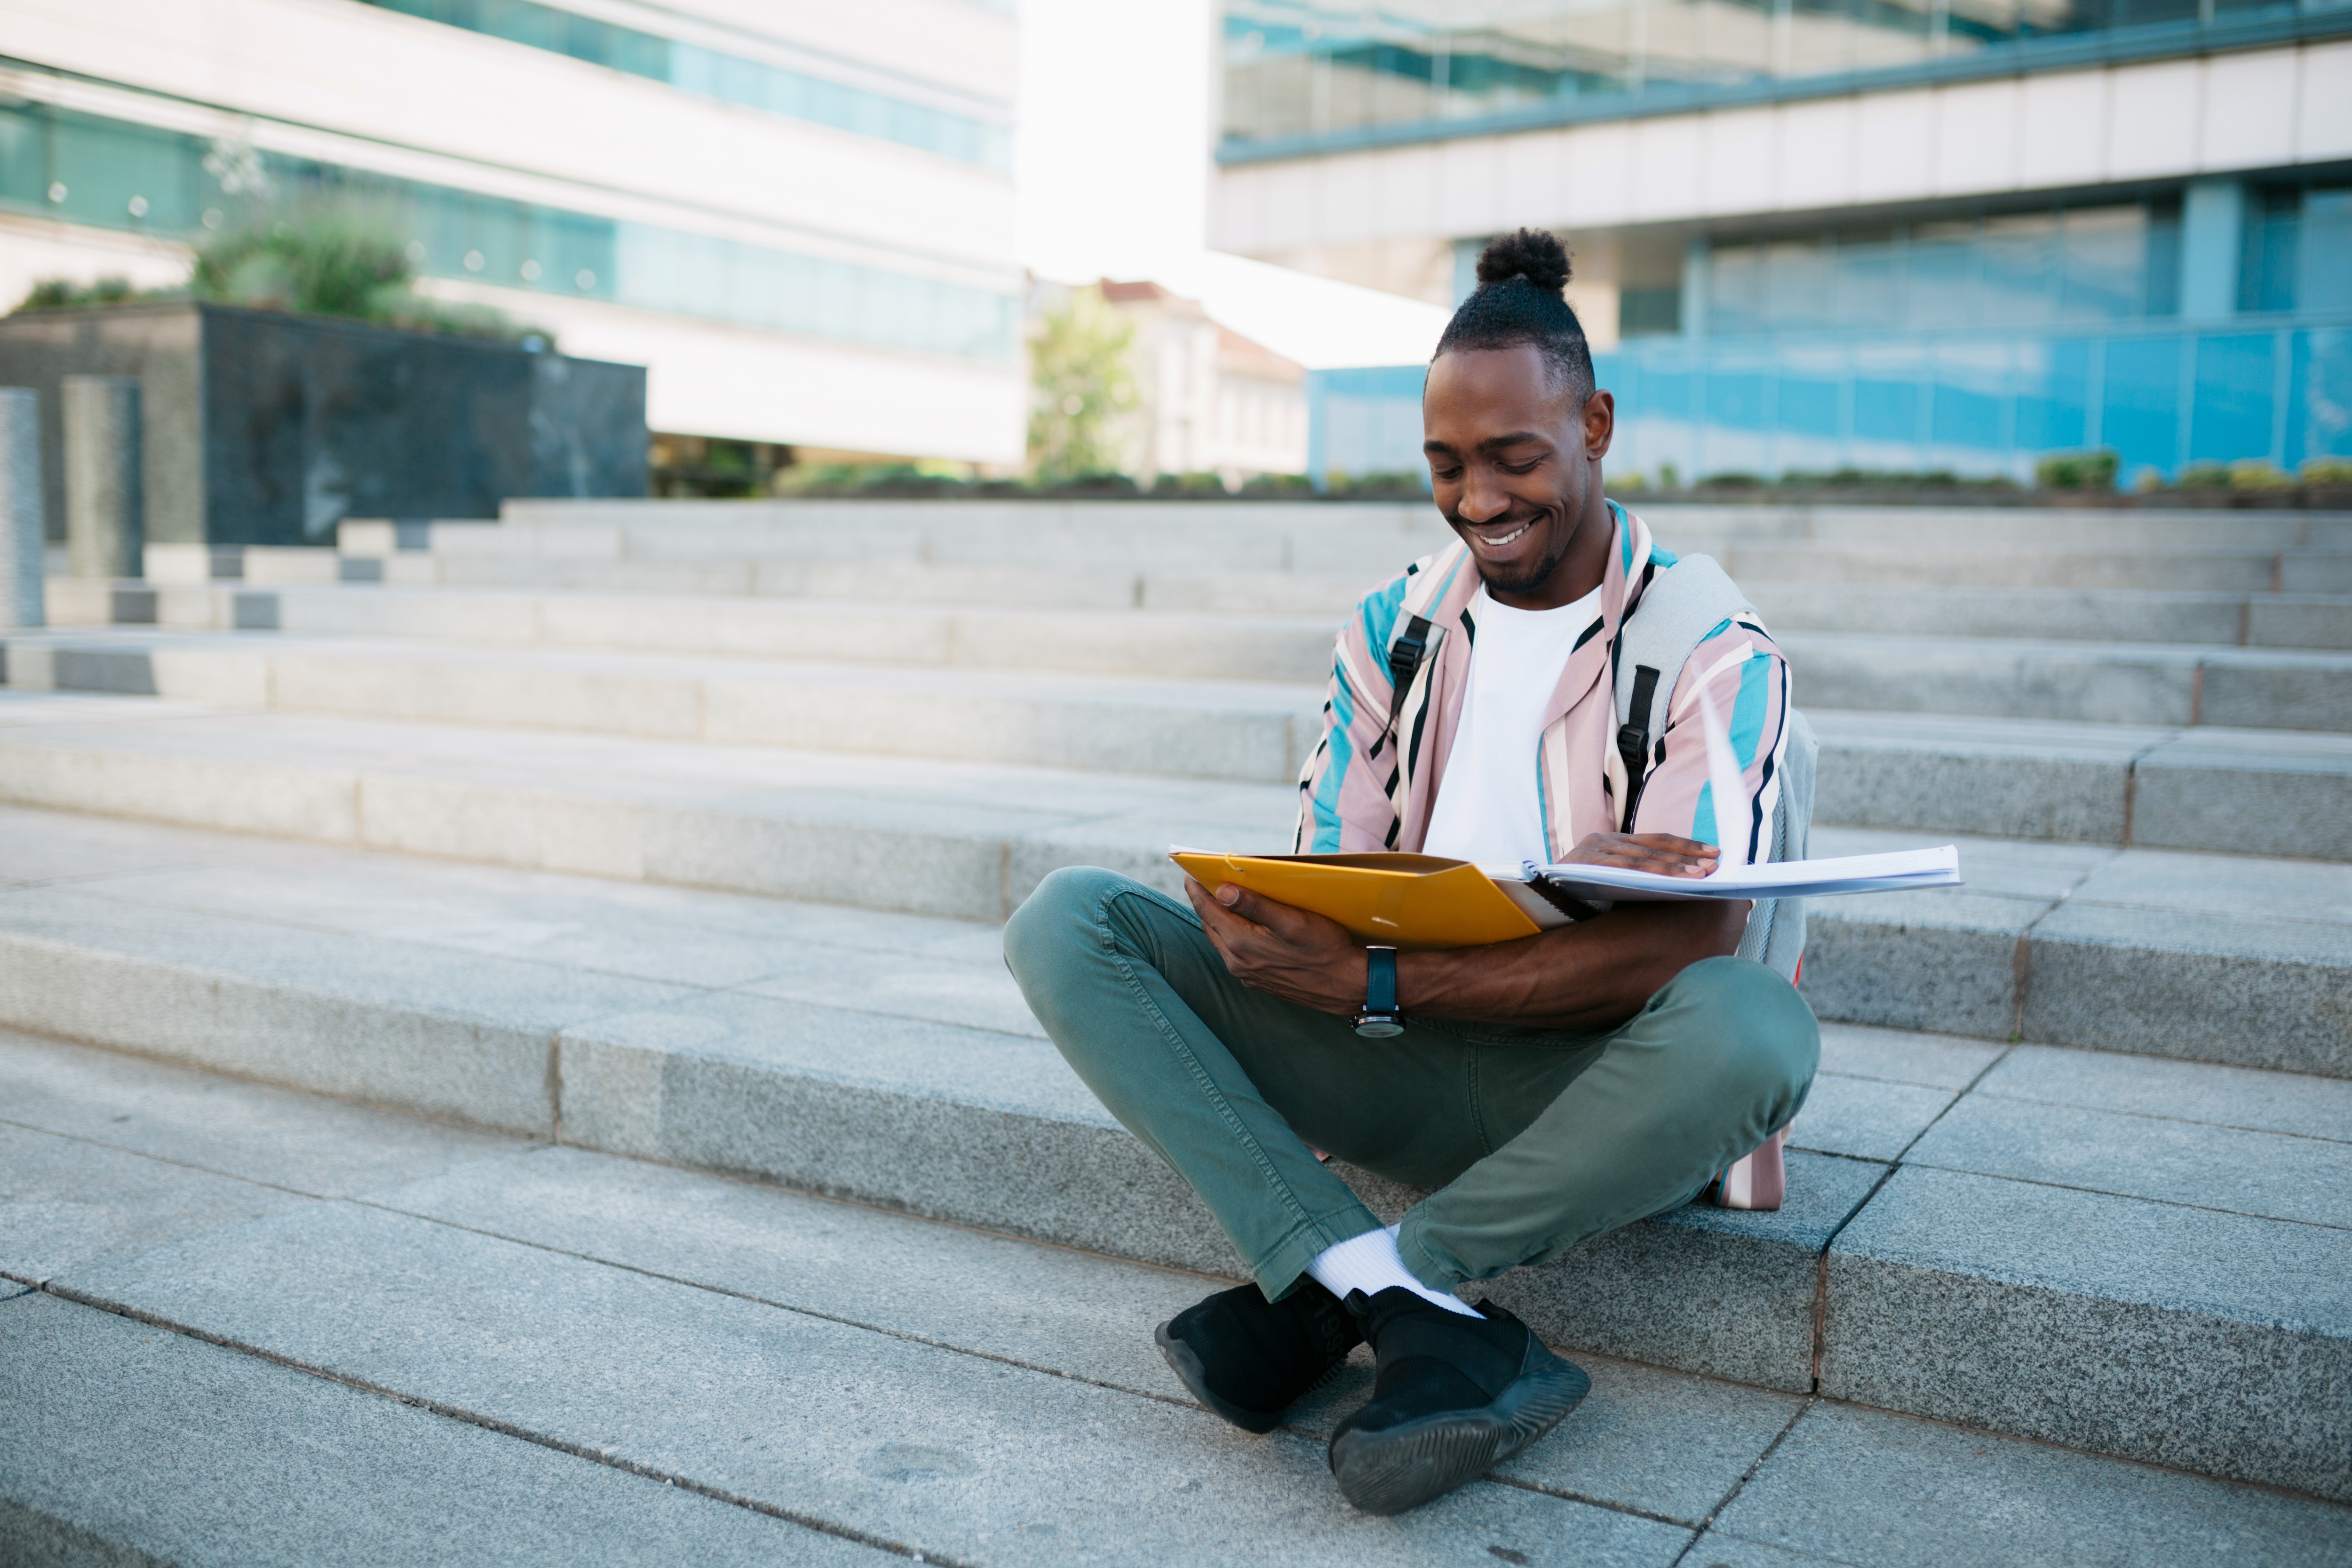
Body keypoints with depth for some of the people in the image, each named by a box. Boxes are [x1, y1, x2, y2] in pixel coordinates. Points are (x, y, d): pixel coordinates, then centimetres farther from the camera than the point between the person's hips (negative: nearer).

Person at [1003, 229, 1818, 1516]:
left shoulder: (1714, 649, -6)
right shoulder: (1393, 628, 6)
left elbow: (1688, 940, -20)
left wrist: (1378, 983, -29)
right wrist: (1559, 888, -21)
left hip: (1591, 1087, -3)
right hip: (1397, 1073, 4)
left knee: (1753, 1026, -39)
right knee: (1066, 922, -14)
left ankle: (1321, 1297, -20)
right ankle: (1422, 1324, -29)